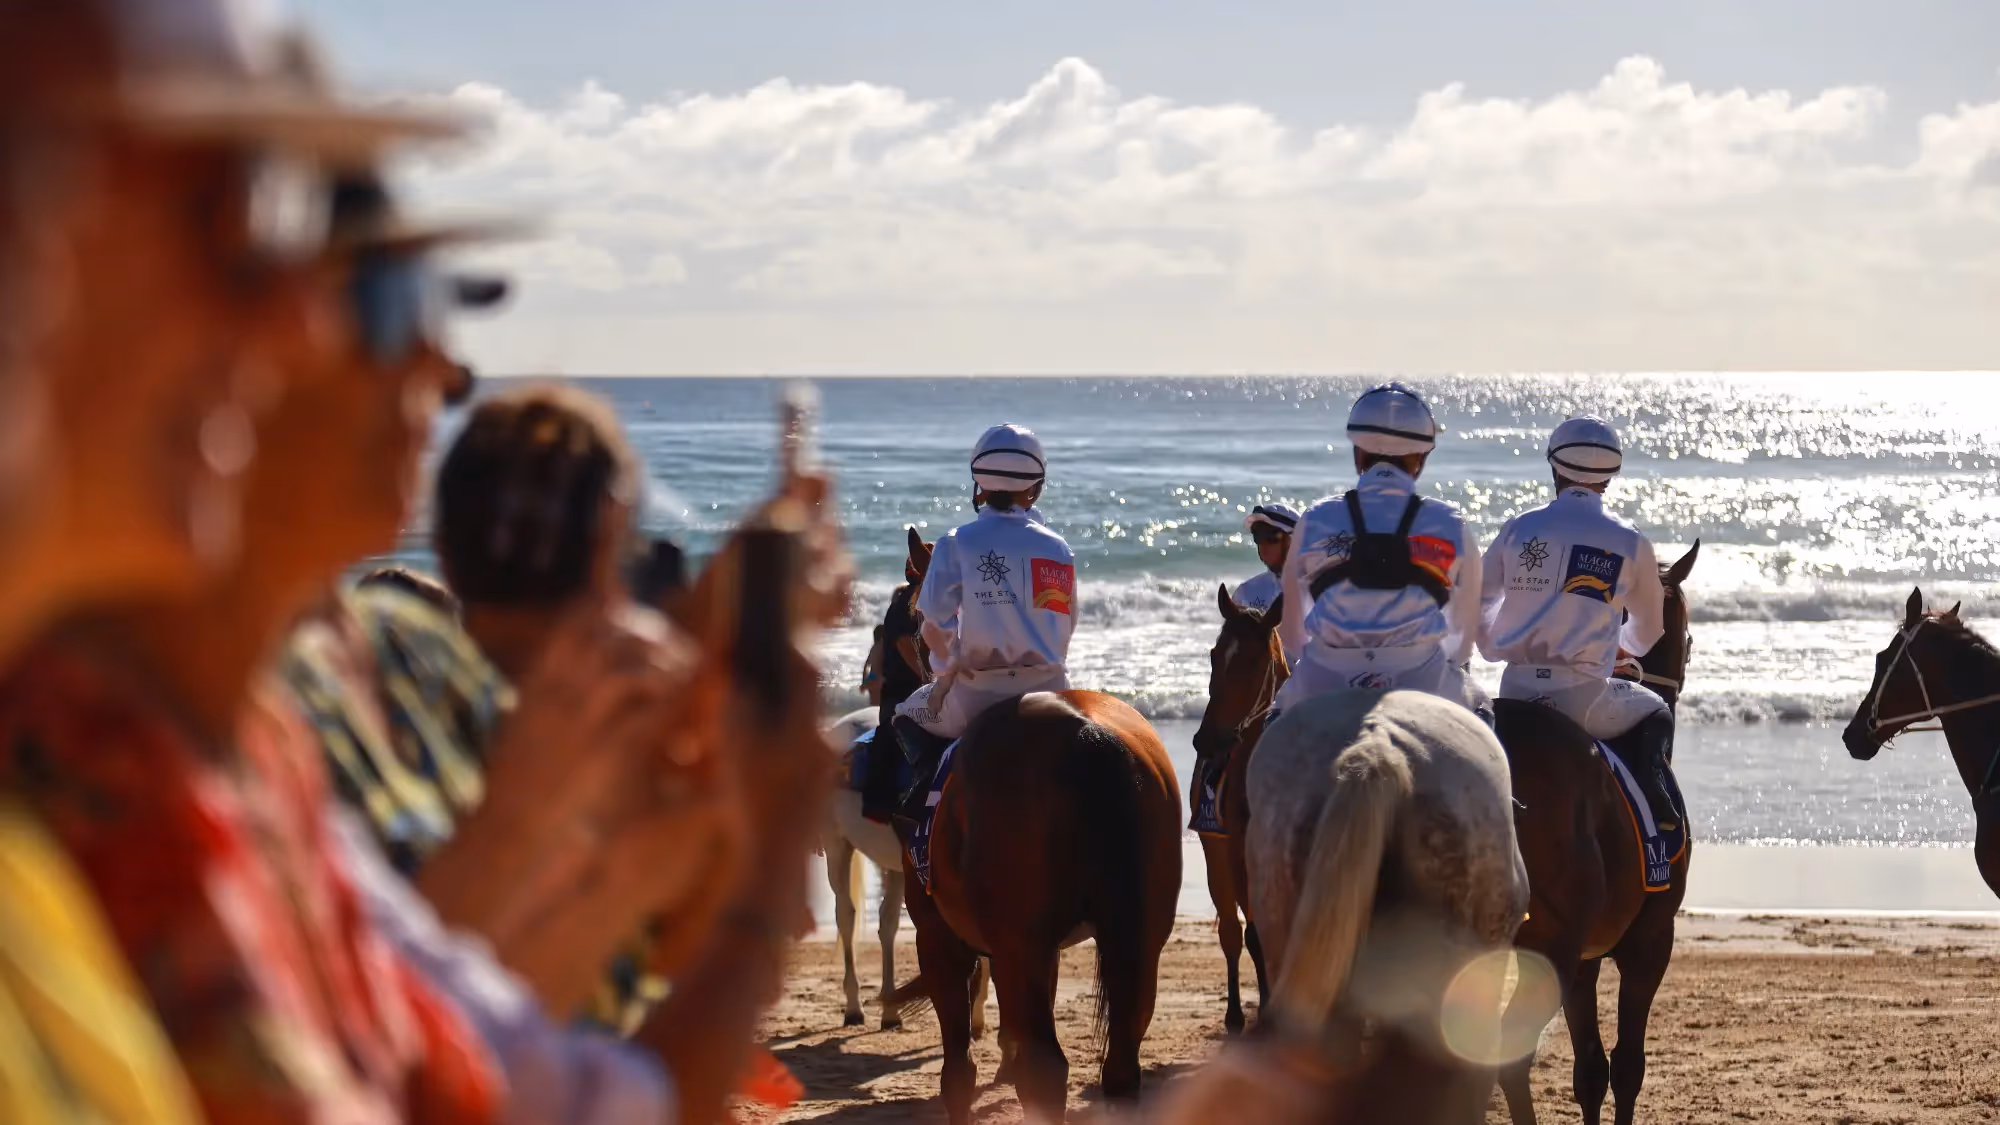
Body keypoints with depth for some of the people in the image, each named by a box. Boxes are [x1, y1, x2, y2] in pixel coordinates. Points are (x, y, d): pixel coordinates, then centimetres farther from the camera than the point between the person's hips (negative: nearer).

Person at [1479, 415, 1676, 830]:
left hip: (1516, 691, 1)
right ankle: (1653, 789, 7)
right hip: (1583, 699, -1)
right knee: (1655, 714, 27)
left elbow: (1478, 605, 11)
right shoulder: (1630, 542, -1)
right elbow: (1648, 632, 15)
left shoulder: (1520, 528, 2)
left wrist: (1494, 647, 32)